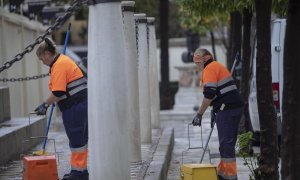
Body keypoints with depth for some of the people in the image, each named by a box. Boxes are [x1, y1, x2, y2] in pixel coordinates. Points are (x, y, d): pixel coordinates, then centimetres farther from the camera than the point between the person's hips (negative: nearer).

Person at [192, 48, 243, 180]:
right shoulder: (217, 66, 24)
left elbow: (209, 95, -17)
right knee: (227, 143, 16)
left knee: (226, 144, -9)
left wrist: (199, 114, -13)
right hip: (235, 107, 10)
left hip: (227, 110, -10)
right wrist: (215, 112, 33)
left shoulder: (209, 69, -8)